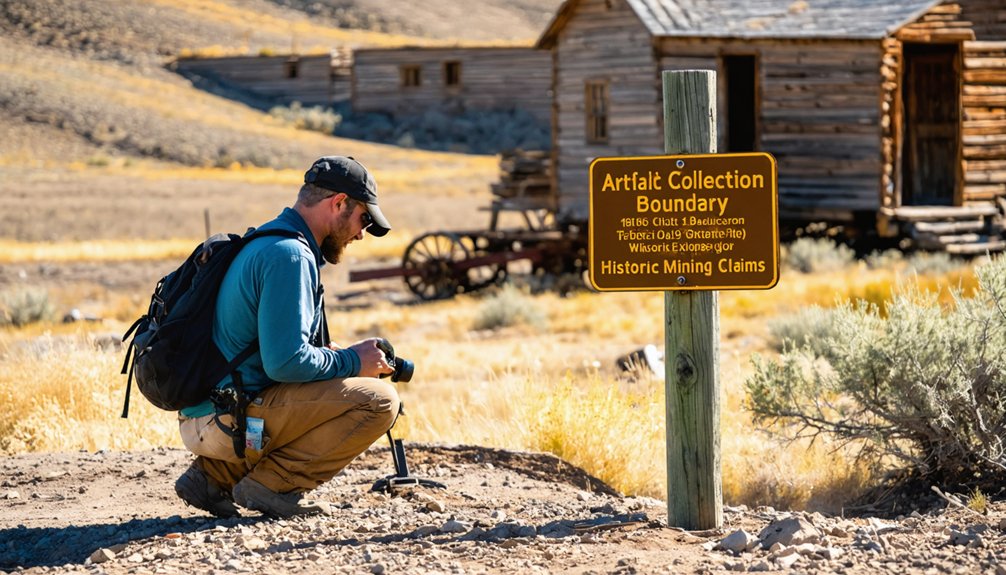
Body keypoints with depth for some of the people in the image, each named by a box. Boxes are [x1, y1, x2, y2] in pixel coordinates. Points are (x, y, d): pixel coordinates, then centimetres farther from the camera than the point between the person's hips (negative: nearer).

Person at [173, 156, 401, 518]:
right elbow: (286, 362, -21)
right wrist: (352, 361, -6)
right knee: (379, 400, -13)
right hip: (229, 418, -10)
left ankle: (216, 474, 16)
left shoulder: (265, 244, 19)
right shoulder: (289, 255, -14)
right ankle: (274, 483, -7)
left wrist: (345, 358, 13)